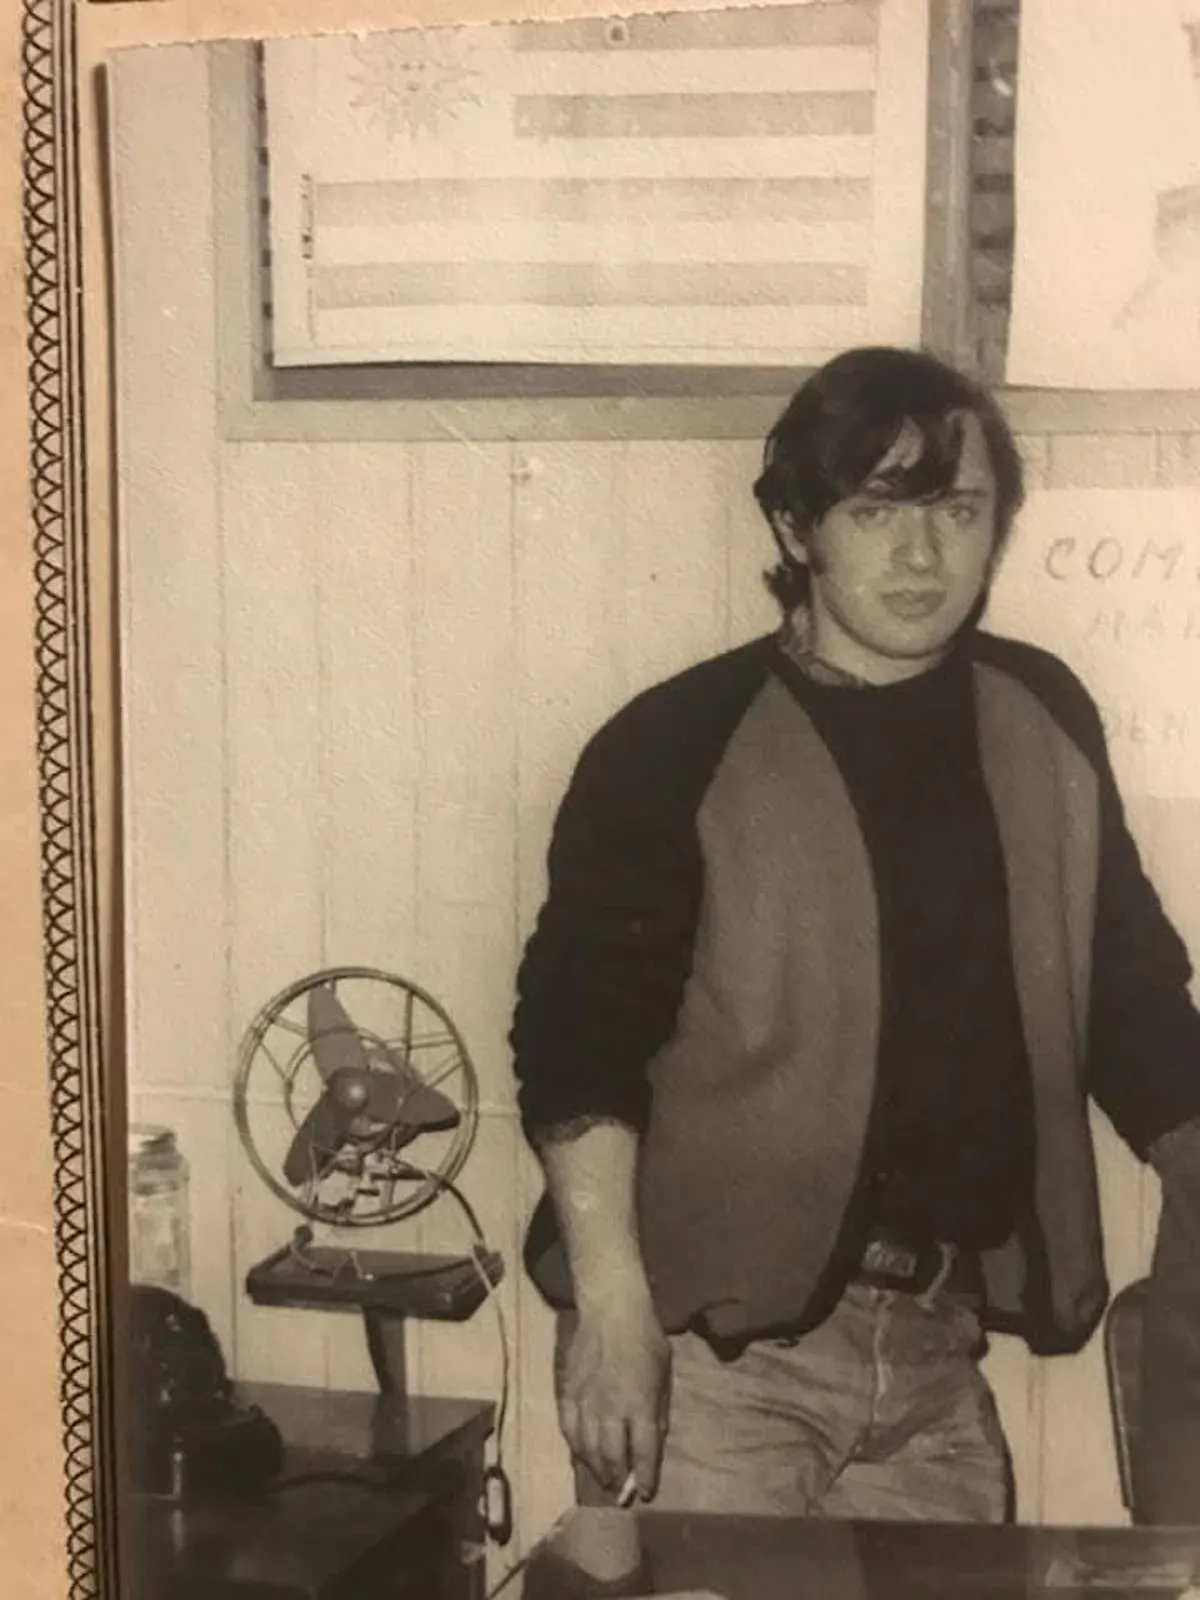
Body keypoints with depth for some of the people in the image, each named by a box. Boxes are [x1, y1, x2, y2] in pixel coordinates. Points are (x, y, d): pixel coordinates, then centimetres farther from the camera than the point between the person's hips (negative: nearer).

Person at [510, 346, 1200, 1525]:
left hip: (935, 1340, 5)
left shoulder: (1042, 724, 5)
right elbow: (578, 1040, -12)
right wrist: (612, 1308, -19)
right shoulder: (677, 750, -10)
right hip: (722, 1340, -5)